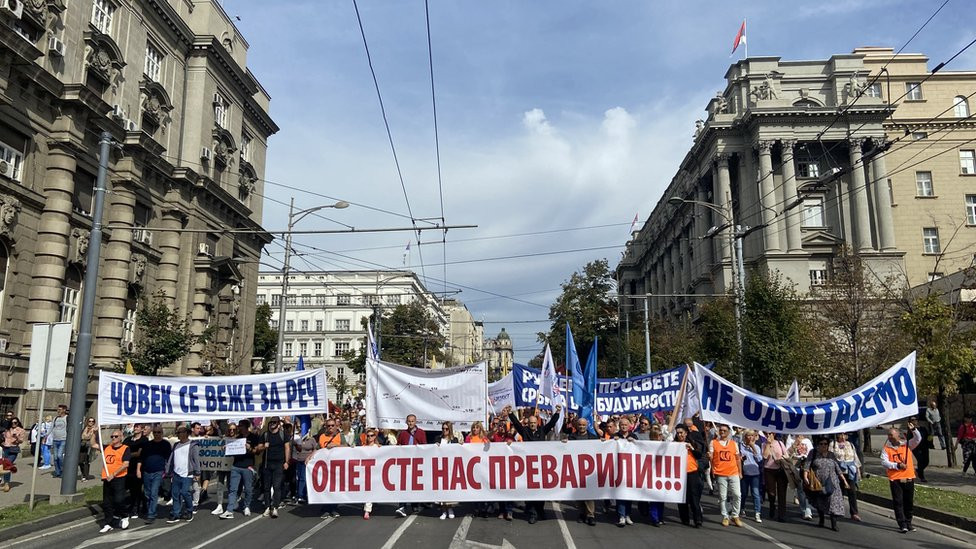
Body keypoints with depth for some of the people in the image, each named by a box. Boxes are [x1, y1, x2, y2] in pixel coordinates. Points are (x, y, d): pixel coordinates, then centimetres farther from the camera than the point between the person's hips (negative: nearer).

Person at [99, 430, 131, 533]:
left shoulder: (125, 448, -5)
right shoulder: (107, 448, 13)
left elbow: (125, 464, -13)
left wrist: (113, 475, -17)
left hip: (119, 478, -6)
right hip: (107, 479, 6)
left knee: (119, 500, -14)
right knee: (106, 503, 9)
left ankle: (125, 517, 12)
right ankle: (109, 524, 19)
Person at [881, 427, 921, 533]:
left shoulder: (907, 445, 7)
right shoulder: (886, 449, 2)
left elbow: (918, 439, -2)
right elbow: (884, 462, -7)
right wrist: (897, 465, -15)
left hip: (909, 478, 2)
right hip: (894, 479, -2)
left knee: (909, 502, 10)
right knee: (898, 502, -3)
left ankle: (908, 523, 24)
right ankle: (902, 525, -1)